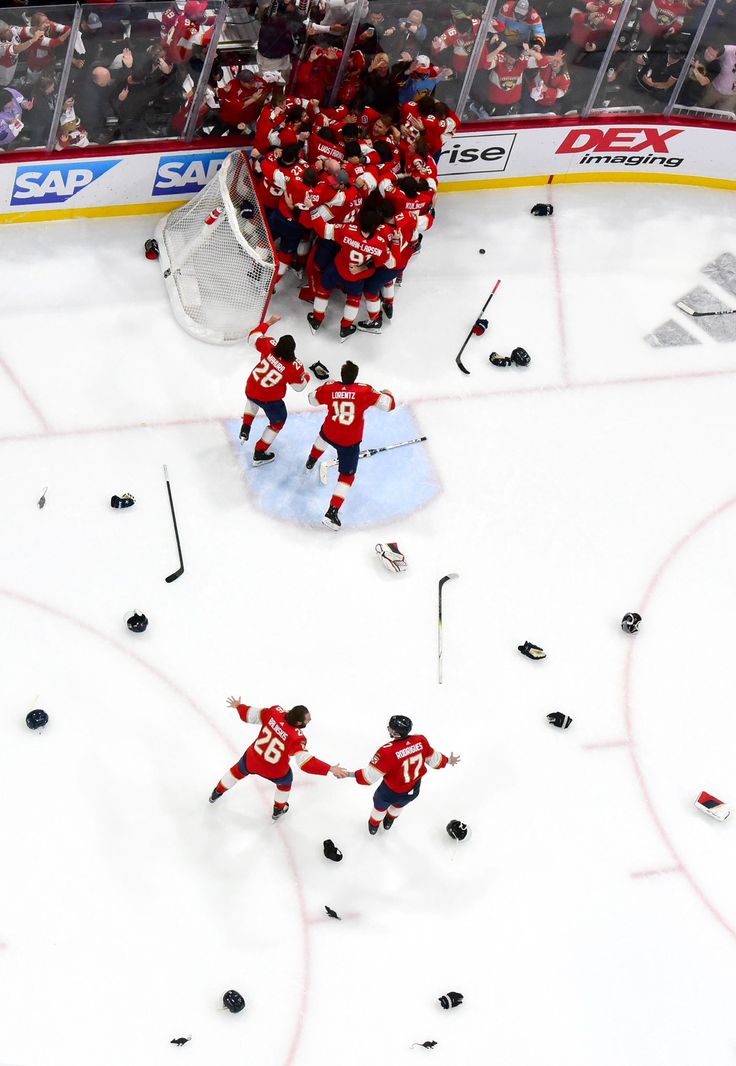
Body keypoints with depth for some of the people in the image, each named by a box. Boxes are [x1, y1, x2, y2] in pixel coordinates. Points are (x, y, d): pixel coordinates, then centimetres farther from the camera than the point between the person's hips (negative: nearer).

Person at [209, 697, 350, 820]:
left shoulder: (274, 712, -24)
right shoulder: (297, 738, -33)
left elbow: (250, 715, -11)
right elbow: (306, 762, -40)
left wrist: (239, 706, 8)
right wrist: (330, 769, -42)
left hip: (251, 760, 3)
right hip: (274, 772, -3)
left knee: (239, 771, 35)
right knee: (285, 780, 32)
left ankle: (218, 792, 60)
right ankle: (279, 810, 54)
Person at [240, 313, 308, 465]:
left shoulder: (269, 346, -19)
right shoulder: (294, 367, -25)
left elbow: (253, 336, -1)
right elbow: (299, 386, -8)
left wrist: (269, 322, 10)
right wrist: (306, 376, 12)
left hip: (250, 389, 4)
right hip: (270, 400, -4)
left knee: (253, 400, 42)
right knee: (278, 422, 21)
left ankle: (245, 429, 34)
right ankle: (259, 454, 25)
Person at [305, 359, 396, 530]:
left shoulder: (329, 388, -12)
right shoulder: (364, 391, -22)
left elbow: (313, 400, 7)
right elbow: (388, 405, -19)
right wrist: (387, 393, 4)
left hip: (329, 433, 4)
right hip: (350, 442, -4)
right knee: (347, 476, 7)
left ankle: (311, 462, 69)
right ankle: (332, 513, -3)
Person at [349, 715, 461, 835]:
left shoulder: (387, 751, -38)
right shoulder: (420, 740, -25)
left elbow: (371, 775, -30)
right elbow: (432, 758, -6)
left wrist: (350, 774, -21)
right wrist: (448, 760, 13)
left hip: (391, 791, -4)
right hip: (413, 789, 4)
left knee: (380, 805, 30)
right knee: (398, 804, 37)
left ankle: (373, 826, 55)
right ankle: (389, 821, 64)